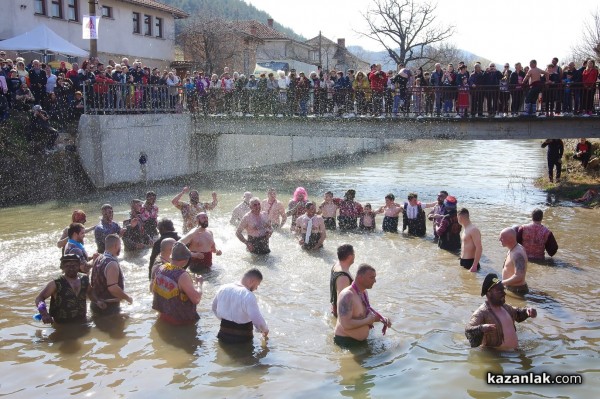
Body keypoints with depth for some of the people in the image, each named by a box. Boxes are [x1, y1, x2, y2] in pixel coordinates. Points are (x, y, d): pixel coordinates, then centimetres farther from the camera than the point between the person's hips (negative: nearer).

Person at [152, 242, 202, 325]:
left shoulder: (160, 269, -7)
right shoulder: (183, 276, -30)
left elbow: (153, 290, 8)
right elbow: (196, 299, -29)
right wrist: (200, 284, -12)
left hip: (163, 317, 8)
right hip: (181, 321, -8)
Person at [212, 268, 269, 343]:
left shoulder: (223, 288, 0)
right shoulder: (248, 296, -21)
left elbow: (214, 308, 16)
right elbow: (258, 320, -22)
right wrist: (265, 330, -1)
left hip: (224, 335, 6)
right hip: (242, 339, -6)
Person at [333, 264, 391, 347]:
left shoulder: (364, 292, 5)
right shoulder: (347, 295, -25)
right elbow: (346, 324, -31)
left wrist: (382, 319, -2)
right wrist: (368, 321, -22)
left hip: (361, 340, 9)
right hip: (346, 341, -9)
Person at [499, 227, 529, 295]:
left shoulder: (517, 254, -25)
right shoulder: (512, 250, 8)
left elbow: (518, 277, -31)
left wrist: (502, 283, -24)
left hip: (517, 291, -10)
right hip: (510, 288, 10)